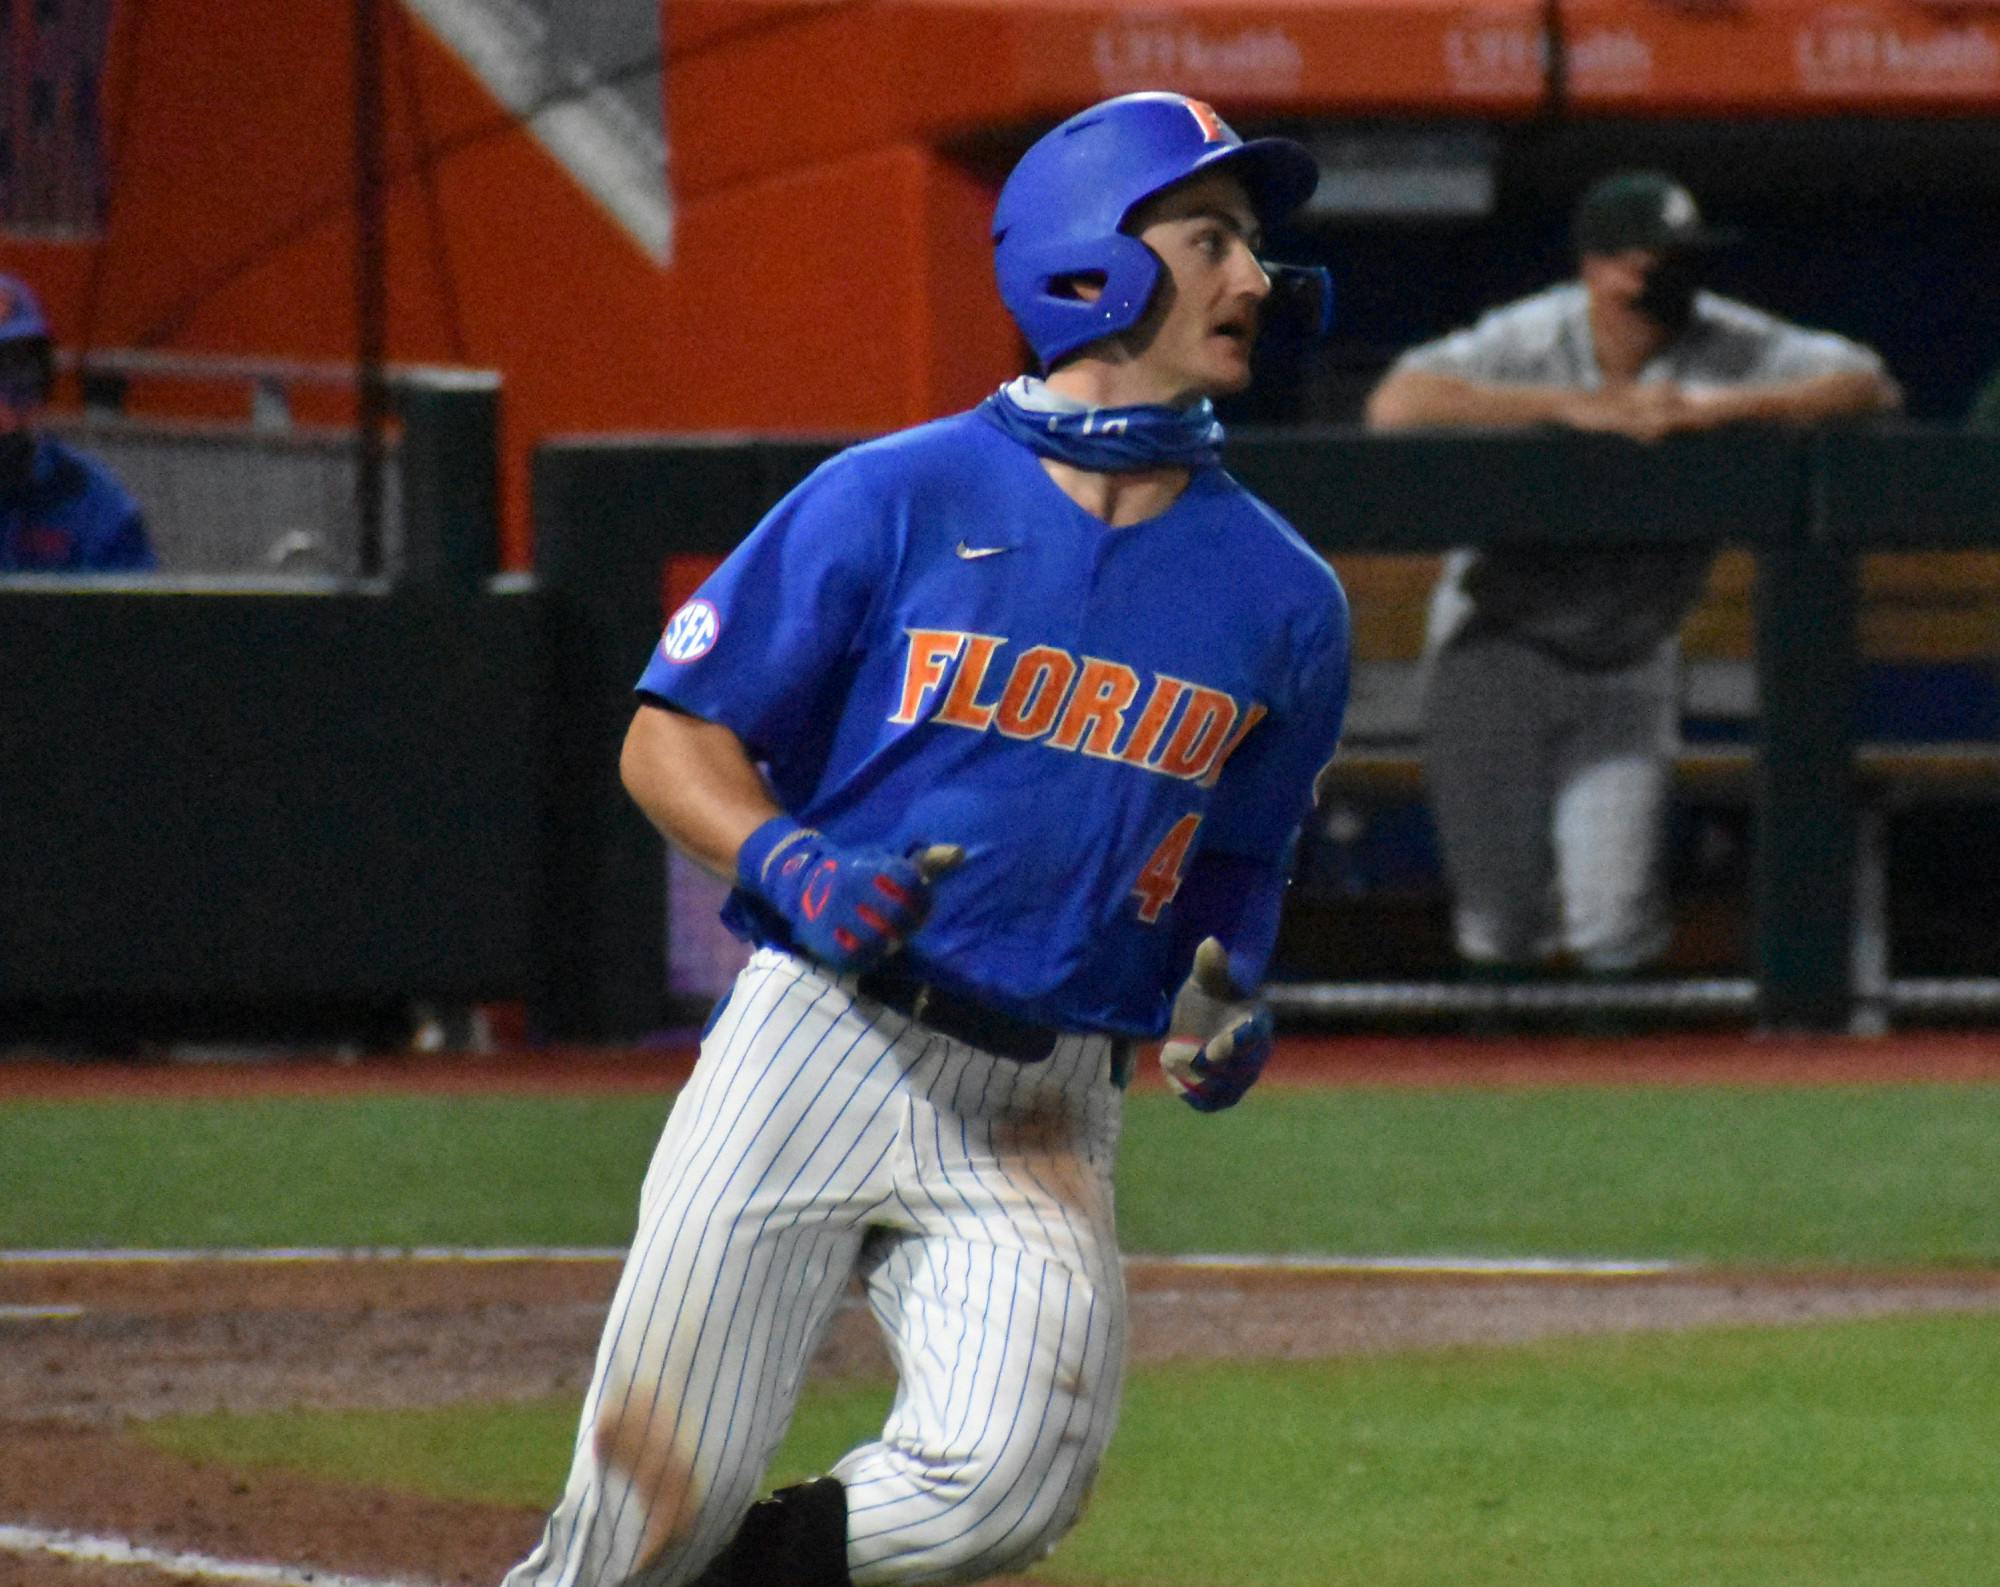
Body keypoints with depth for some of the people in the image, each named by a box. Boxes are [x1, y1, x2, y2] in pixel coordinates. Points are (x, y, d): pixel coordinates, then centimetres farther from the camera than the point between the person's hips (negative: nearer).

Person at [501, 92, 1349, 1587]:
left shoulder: (1282, 596, 10)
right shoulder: (894, 499, 0)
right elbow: (671, 741, 3)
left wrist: (1227, 1001, -1)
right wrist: (791, 866, -16)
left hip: (1043, 1119, 2)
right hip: (815, 1051, -2)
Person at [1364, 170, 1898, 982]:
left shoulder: (1727, 345, -9)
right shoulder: (1529, 338, -16)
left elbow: (1872, 386, -16)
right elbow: (1395, 404, -31)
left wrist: (1723, 408, -28)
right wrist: (1576, 407, -35)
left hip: (1626, 668, 2)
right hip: (1498, 652, -2)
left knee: (1615, 933, -11)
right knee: (1500, 939, 0)